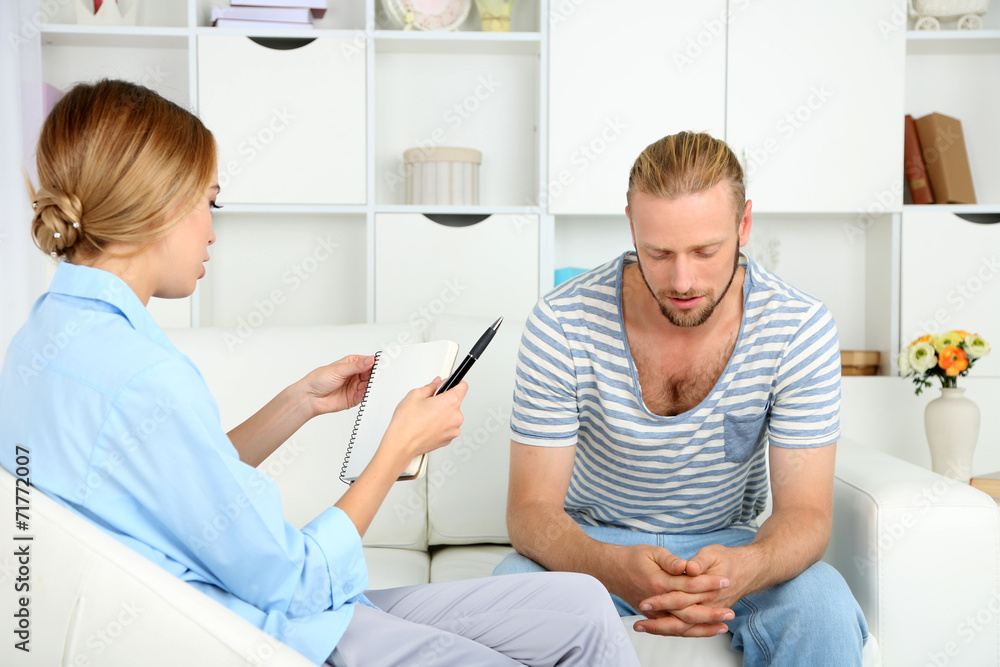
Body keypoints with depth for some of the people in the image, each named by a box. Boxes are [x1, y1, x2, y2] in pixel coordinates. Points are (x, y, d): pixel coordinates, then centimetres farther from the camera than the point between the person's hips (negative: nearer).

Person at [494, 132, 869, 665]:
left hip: (726, 542, 1)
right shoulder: (562, 324, -20)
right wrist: (614, 567, -43)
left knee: (824, 610, -29)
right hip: (590, 541, 0)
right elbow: (531, 509, -19)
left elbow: (805, 512, -16)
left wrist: (745, 568, -42)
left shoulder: (799, 327, -17)